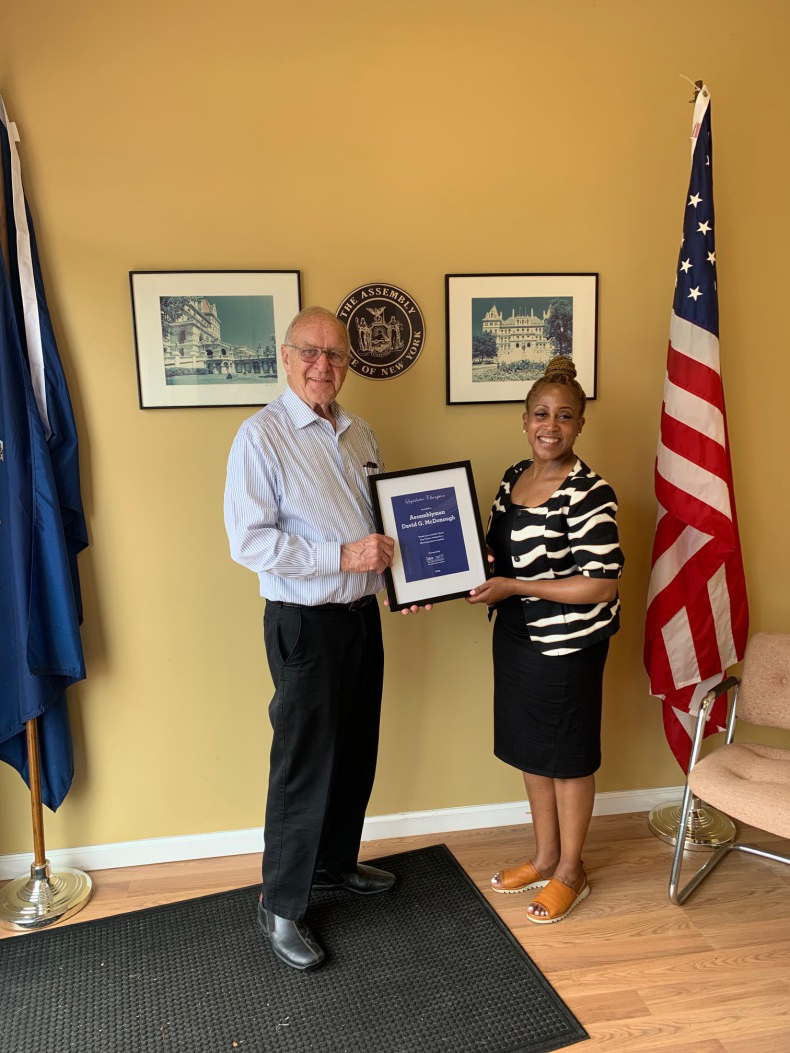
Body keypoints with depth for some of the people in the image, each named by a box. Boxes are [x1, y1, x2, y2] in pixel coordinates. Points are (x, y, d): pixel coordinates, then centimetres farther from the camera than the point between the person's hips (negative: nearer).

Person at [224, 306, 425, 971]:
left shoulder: (360, 436, 9)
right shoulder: (262, 436, -13)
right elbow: (248, 541, -20)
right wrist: (342, 555, -23)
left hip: (361, 614, 7)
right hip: (304, 623, -7)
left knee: (356, 754, 18)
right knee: (305, 765, 1)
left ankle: (335, 864, 40)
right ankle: (281, 907, 20)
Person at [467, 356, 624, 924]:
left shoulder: (589, 493, -21)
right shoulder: (515, 476, 4)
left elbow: (602, 585, -23)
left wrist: (512, 588, -22)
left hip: (567, 645, -8)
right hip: (517, 637, 8)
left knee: (568, 757, 10)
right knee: (531, 750, 19)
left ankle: (570, 873, 31)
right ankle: (545, 857, 40)